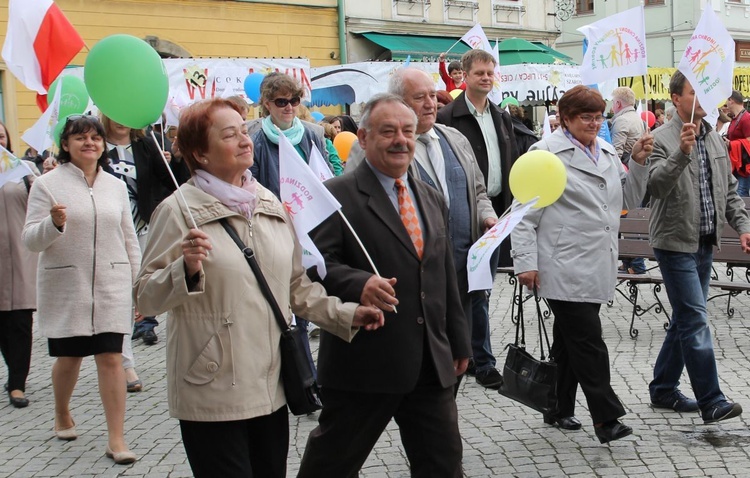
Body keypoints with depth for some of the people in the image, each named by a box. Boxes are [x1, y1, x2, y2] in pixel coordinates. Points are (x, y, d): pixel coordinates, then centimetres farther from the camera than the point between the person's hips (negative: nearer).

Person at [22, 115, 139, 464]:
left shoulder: (115, 186, 8)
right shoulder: (47, 184, -3)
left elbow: (129, 239, 13)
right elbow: (30, 240, -6)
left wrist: (137, 283, 10)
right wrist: (53, 224, -25)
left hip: (111, 287, 2)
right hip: (66, 287, -2)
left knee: (112, 358, -4)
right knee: (69, 357, 12)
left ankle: (116, 438, 2)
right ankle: (62, 415, 40)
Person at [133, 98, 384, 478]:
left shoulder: (270, 205, 10)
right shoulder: (179, 211, -8)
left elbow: (296, 285, 17)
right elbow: (146, 298, -9)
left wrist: (345, 314, 5)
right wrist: (187, 270, -26)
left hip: (271, 390, 6)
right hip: (213, 396, -6)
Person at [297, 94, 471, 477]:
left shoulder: (432, 199, 14)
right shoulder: (338, 196, -8)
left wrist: (458, 342, 20)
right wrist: (359, 284, -36)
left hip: (432, 363, 6)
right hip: (363, 362, -6)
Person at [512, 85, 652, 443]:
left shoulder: (608, 152, 15)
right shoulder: (546, 153, -6)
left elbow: (629, 199, 19)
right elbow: (525, 212, -9)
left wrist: (638, 162, 3)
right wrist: (525, 262, -14)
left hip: (596, 267, 7)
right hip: (564, 269, -7)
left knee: (569, 341, 15)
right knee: (588, 342, -9)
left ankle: (559, 410, 25)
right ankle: (606, 417, -3)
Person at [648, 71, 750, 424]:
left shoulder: (715, 140, 12)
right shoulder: (662, 139, -12)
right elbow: (656, 185, -26)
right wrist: (682, 153, -37)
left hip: (705, 243, 8)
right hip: (676, 243, -8)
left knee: (685, 320, 14)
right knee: (696, 321, -9)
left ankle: (663, 389, 26)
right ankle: (711, 402, -5)